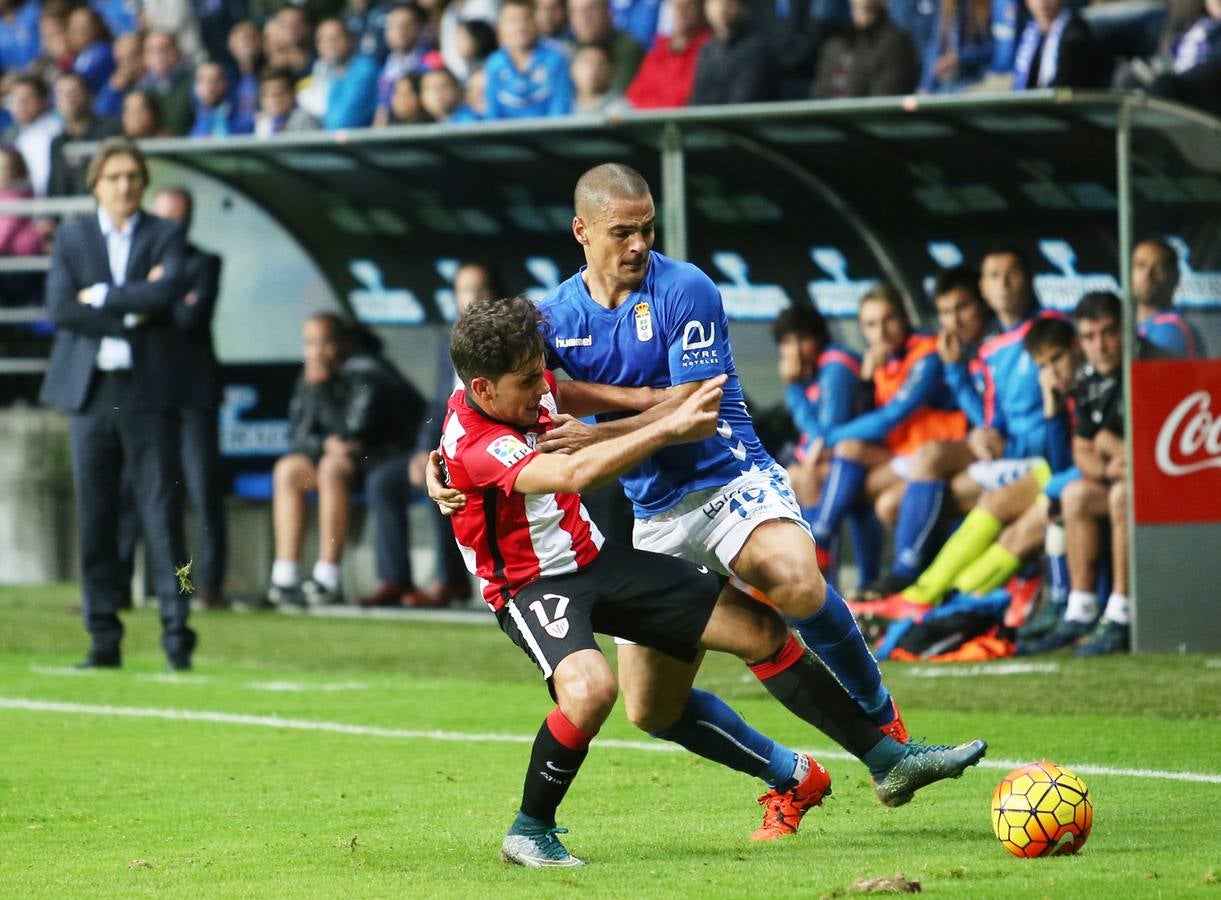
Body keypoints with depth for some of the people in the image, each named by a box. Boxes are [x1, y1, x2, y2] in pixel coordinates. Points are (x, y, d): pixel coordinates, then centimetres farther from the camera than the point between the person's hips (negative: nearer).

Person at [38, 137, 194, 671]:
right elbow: (60, 308, -4)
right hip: (90, 390, 2)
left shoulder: (165, 236, 6)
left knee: (162, 511, -7)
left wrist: (102, 296, -9)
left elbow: (168, 291, -13)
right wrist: (133, 312, -9)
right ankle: (104, 639, 7)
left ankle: (176, 629, -7)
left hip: (149, 391, -2)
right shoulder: (71, 237, 11)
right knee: (95, 518, 2)